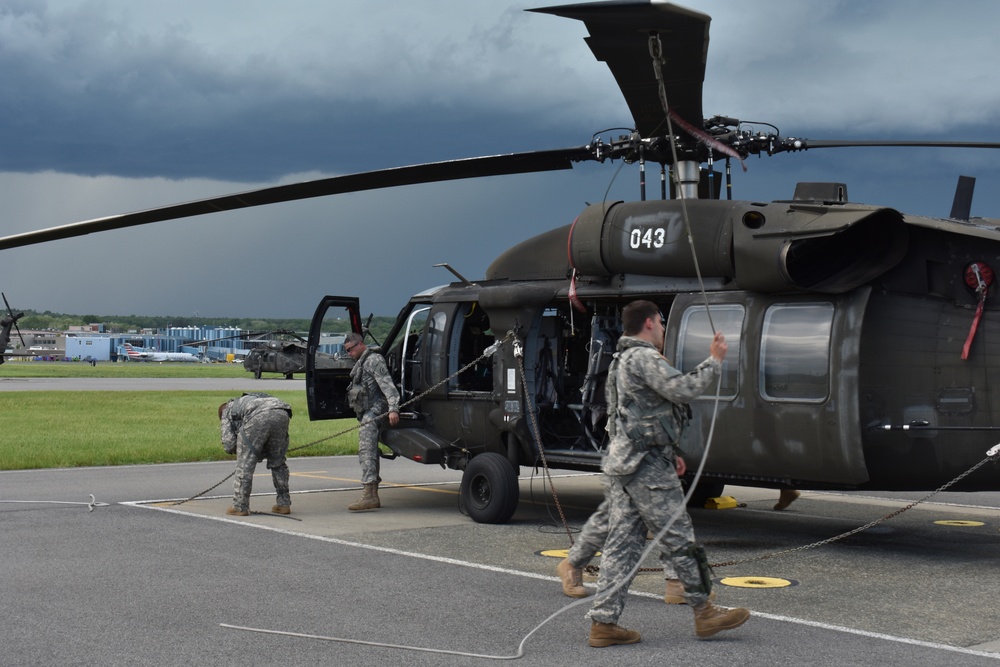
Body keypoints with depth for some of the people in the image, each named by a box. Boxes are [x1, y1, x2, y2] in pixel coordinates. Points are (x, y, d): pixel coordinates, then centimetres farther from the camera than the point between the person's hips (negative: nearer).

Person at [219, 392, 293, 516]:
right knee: (278, 462, 20)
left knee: (245, 463, 7)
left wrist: (241, 450, 37)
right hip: (282, 414, 5)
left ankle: (240, 507, 10)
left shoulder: (227, 411, 31)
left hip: (258, 417, -5)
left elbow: (229, 444, 18)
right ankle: (284, 504, 22)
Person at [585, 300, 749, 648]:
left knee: (622, 542, 6)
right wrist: (714, 361, -6)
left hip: (620, 462, 10)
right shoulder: (643, 358, -10)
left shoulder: (621, 361, 23)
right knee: (679, 539, -1)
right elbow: (683, 389, -19)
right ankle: (704, 612, 7)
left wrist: (667, 453, 28)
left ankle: (603, 622, 2)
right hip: (647, 465, -10)